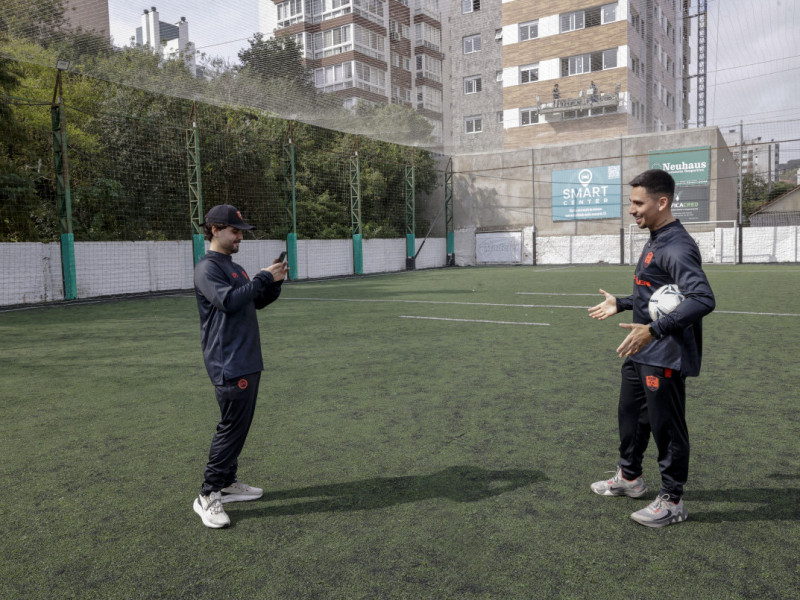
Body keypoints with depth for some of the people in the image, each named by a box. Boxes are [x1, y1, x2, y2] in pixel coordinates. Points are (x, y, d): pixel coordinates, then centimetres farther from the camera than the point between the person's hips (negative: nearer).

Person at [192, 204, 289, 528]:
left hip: (248, 361, 10)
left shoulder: (234, 267, 19)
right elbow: (228, 301, -25)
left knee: (239, 425, 15)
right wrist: (264, 278, -20)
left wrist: (274, 282, 3)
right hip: (229, 364, -10)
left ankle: (227, 483, 26)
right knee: (231, 426, -8)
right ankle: (208, 496, 2)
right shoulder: (207, 267, -10)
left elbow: (258, 301, 21)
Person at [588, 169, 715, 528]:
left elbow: (703, 299, -31)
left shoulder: (677, 247, -21)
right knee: (630, 414, 21)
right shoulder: (655, 242, 11)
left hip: (664, 357, -10)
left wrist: (654, 330, -37)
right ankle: (629, 477, 40)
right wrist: (620, 304, 26)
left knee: (666, 427, 3)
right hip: (640, 353, 10)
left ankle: (672, 501, 20)